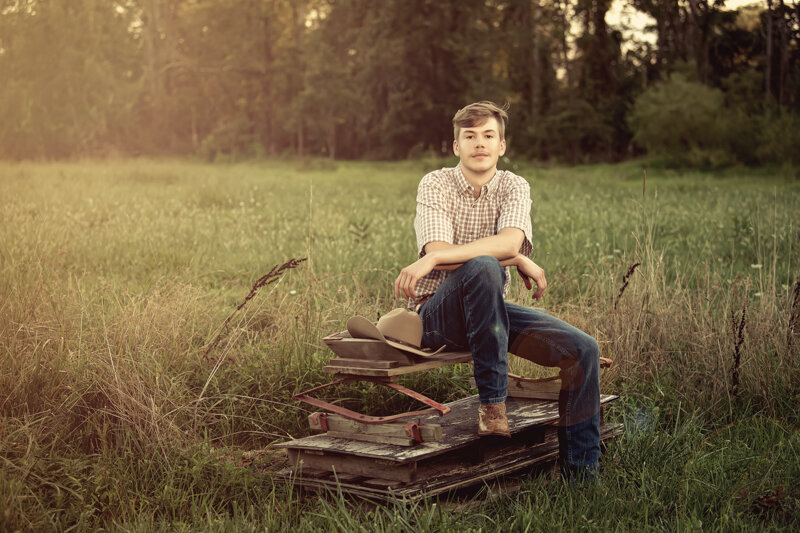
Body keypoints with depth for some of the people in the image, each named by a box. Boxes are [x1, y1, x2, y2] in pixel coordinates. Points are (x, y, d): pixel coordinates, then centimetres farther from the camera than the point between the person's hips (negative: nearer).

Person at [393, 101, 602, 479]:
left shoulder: (514, 187, 2)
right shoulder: (436, 184, -5)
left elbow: (510, 241, -21)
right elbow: (438, 253, -20)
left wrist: (431, 260, -32)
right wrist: (517, 261, -20)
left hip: (492, 310, 4)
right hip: (437, 312, -4)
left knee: (584, 350, -13)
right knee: (483, 267, -37)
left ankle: (581, 475, -3)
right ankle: (492, 400, -28)